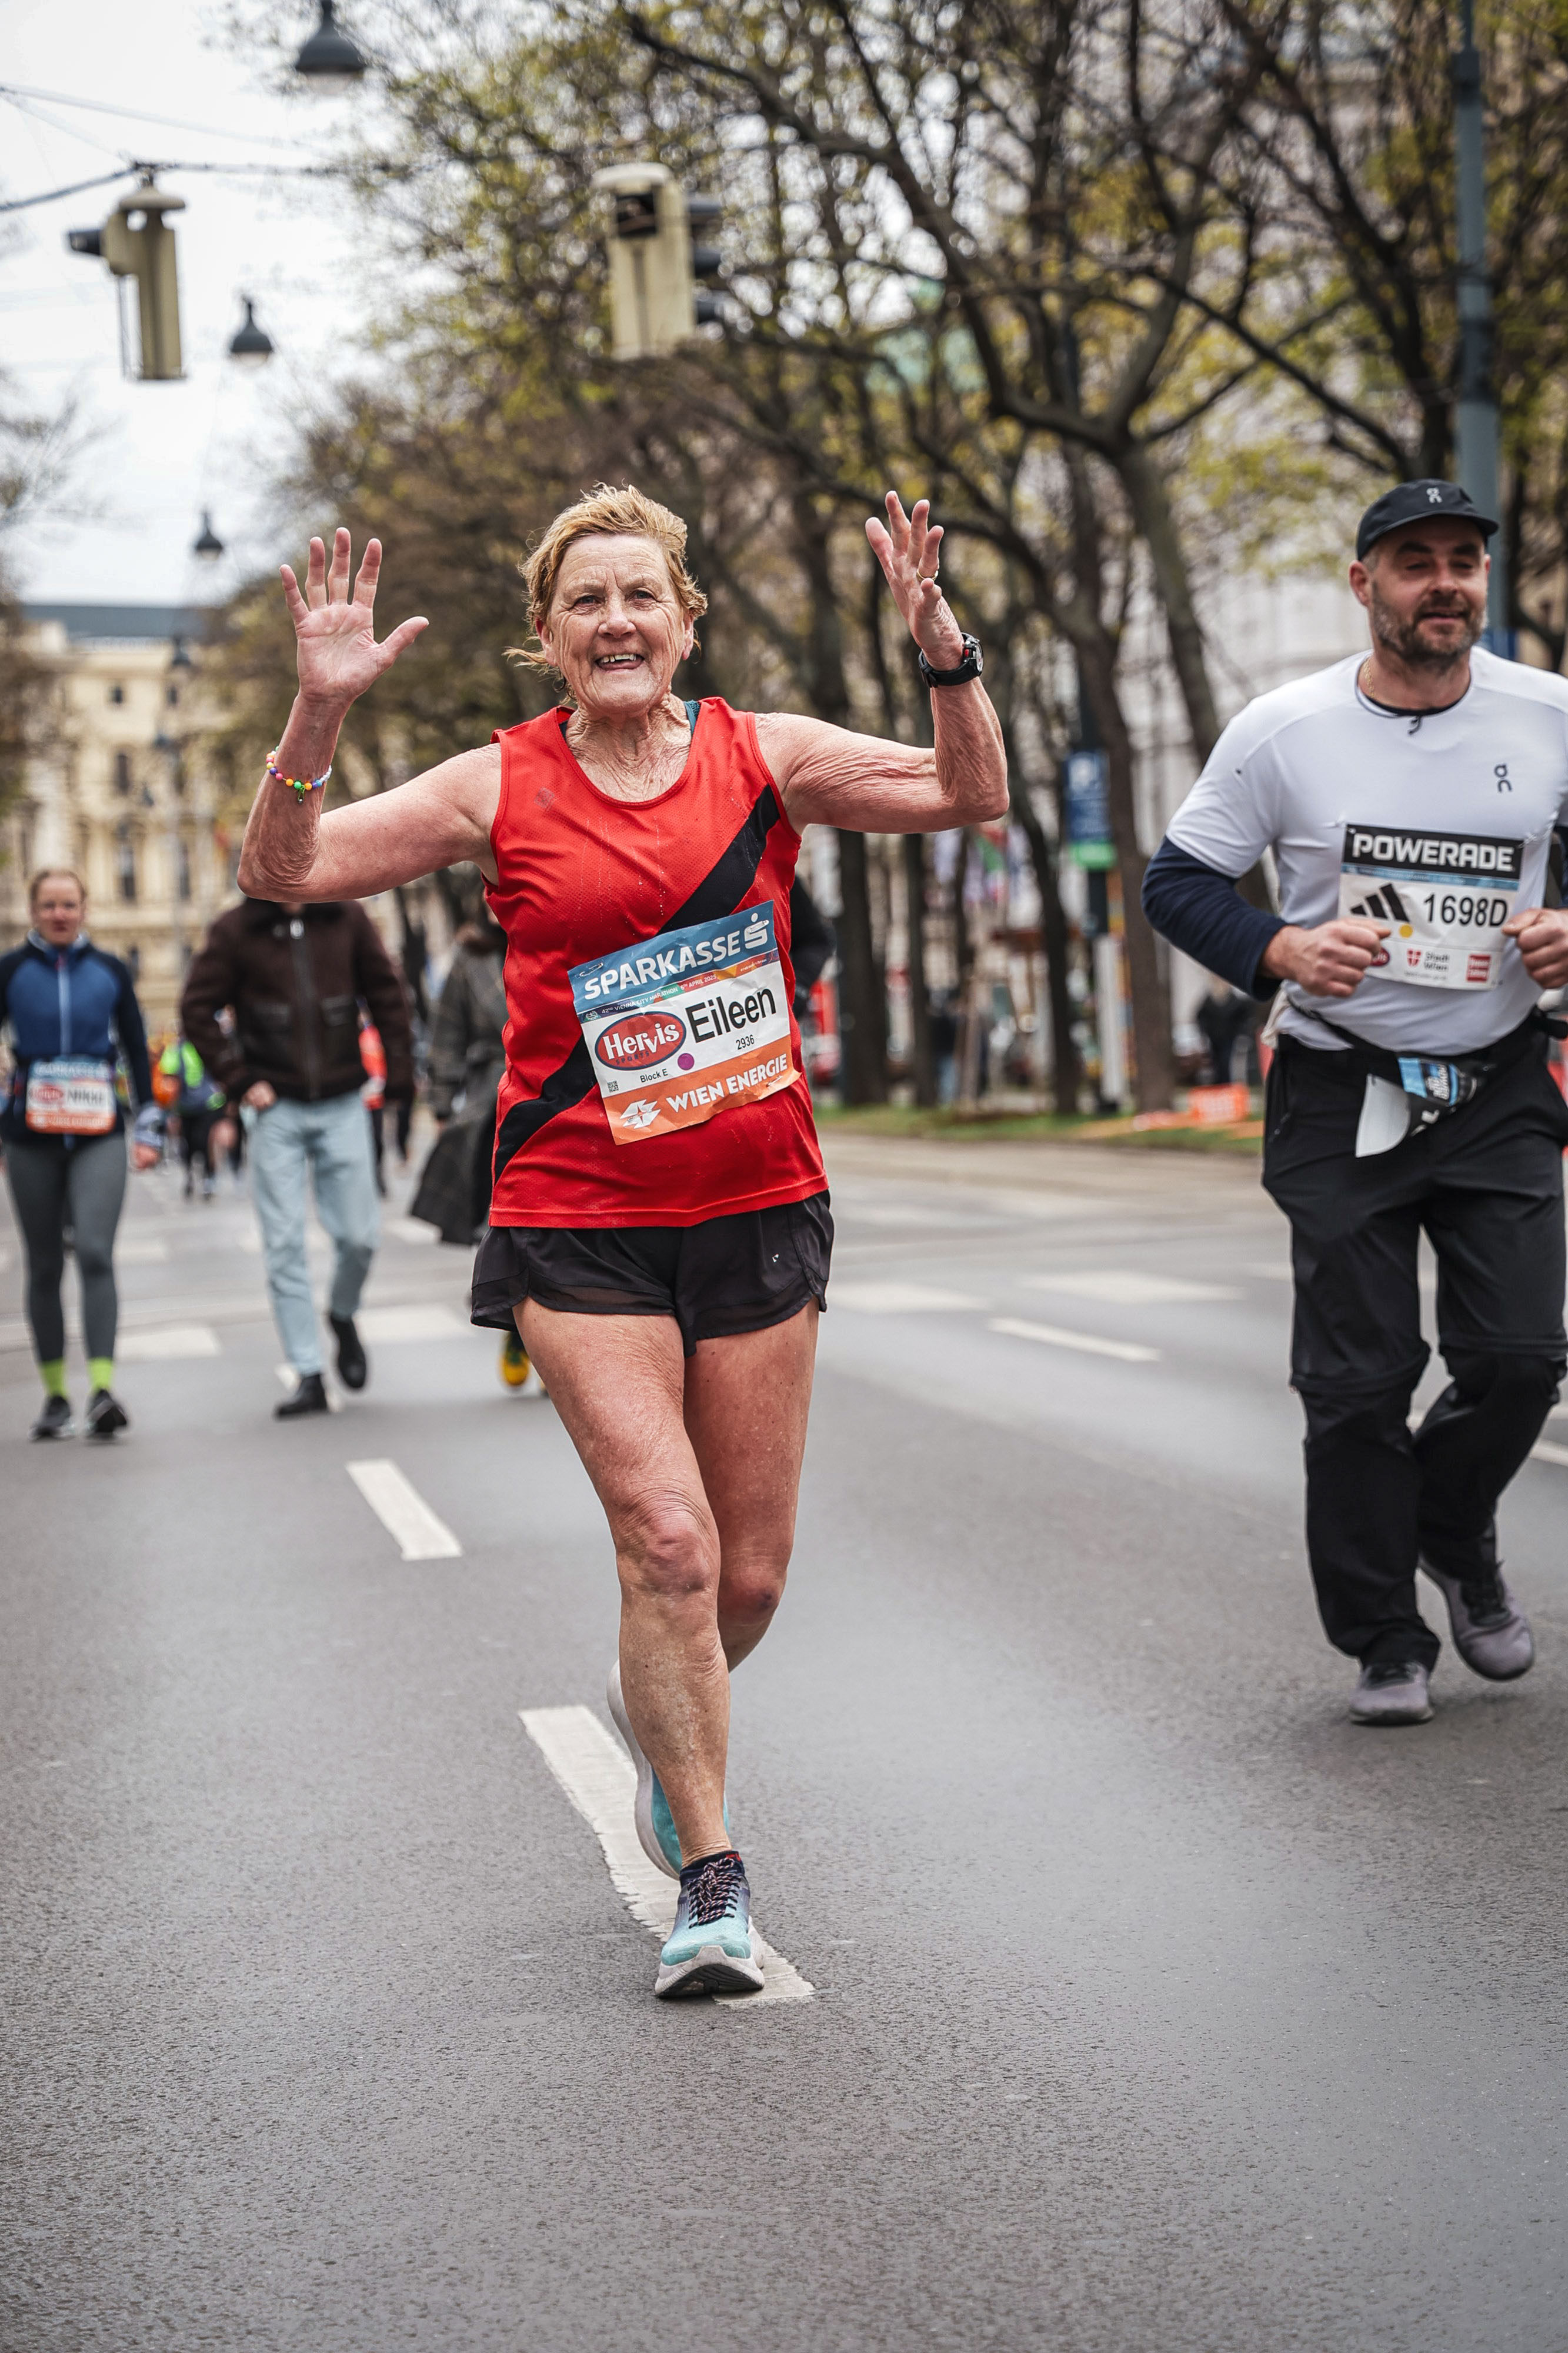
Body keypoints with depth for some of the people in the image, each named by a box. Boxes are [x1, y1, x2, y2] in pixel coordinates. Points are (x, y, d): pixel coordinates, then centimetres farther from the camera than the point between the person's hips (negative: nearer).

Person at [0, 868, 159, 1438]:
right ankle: (55, 1395, 14)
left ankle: (102, 1390, -21)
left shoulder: (110, 972, 8)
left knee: (95, 1254, -16)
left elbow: (137, 1051, 13)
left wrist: (147, 1129, 9)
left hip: (99, 1135, -1)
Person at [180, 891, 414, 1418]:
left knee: (359, 1235, -1)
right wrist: (238, 1080, -6)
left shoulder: (346, 920, 2)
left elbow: (386, 995, 10)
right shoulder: (235, 931, -2)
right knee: (284, 1245, -3)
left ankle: (343, 1315, 31)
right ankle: (309, 1377, 3)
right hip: (276, 1110, -1)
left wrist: (398, 1074, 4)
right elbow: (197, 1009, 0)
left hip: (342, 1105, 1)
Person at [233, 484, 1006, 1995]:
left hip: (756, 1208, 2)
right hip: (577, 1223, -2)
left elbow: (970, 797, -3)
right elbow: (284, 874, -4)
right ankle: (711, 1879, 1)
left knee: (749, 1572, 8)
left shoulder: (763, 757, 2)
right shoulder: (501, 788, -2)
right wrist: (318, 717, -19)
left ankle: (652, 1705, 43)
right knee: (667, 1539, -14)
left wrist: (942, 649, -17)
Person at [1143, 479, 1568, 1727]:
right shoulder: (1284, 729, -6)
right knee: (1358, 1379, -1)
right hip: (1342, 1095, -1)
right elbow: (1180, 878, 0)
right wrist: (1280, 949, -17)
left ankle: (1456, 1534, 28)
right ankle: (1385, 1643, 14)